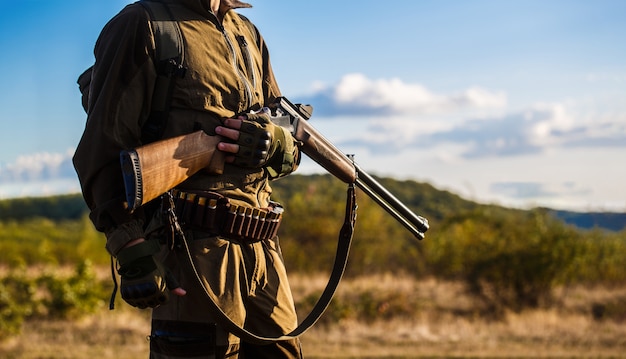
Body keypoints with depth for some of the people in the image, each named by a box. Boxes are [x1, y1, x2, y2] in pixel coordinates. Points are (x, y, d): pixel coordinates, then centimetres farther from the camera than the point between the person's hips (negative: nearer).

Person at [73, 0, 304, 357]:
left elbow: (292, 148, 20)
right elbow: (103, 148, -9)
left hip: (262, 248, 7)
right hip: (193, 245, -7)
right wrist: (132, 248, -17)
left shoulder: (249, 35, 19)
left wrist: (274, 142, -6)